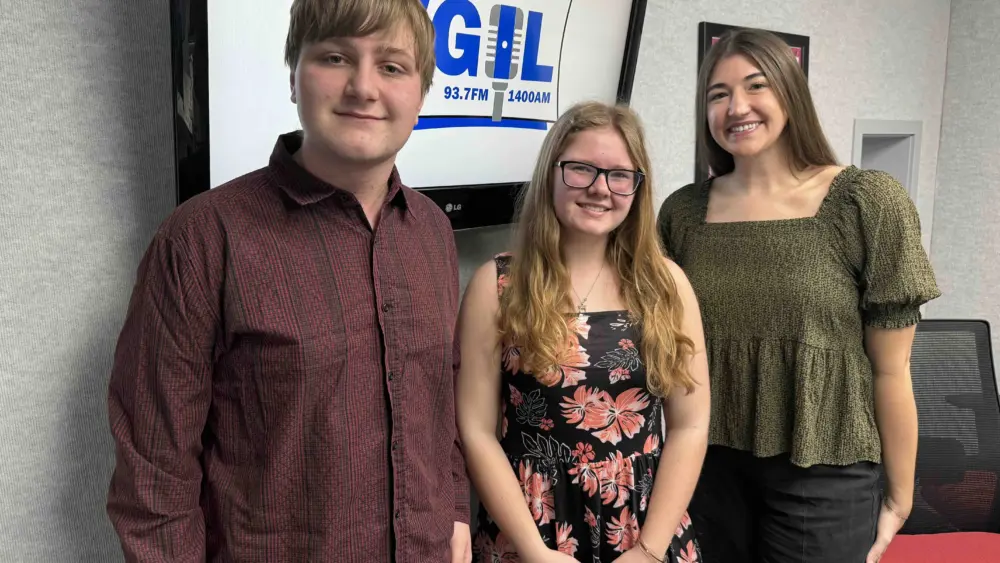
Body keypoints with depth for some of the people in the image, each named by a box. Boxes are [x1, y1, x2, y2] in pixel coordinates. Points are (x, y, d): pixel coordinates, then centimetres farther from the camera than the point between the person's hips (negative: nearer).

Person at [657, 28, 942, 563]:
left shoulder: (868, 203, -10)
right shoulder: (682, 212, -1)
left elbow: (890, 371, -7)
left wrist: (898, 498, -1)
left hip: (824, 475, -3)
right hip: (708, 467, 3)